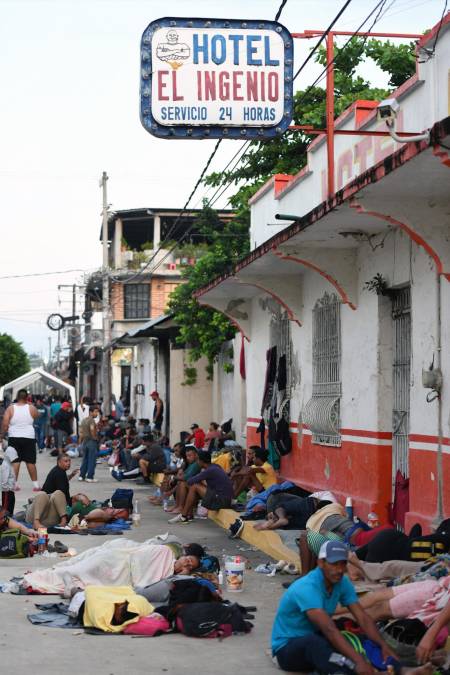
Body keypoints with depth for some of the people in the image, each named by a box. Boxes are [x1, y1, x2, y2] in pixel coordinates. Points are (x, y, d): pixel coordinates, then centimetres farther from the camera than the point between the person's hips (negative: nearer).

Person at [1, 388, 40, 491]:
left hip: (14, 438, 0)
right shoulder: (31, 408, -3)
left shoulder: (10, 408, -5)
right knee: (30, 462, 5)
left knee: (15, 461, 5)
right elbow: (37, 416, 17)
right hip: (29, 438, 0)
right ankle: (35, 485, 8)